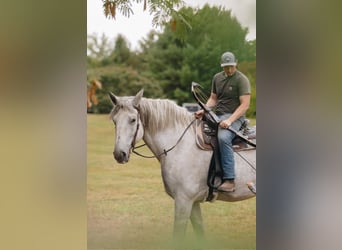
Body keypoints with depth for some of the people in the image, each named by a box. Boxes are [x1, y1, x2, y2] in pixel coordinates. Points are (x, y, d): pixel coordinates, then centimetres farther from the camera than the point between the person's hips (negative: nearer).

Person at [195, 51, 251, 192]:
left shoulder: (241, 80, -7)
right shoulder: (217, 78, 14)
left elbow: (245, 105, -13)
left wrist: (229, 120, -22)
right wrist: (204, 110, 0)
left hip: (234, 117, -8)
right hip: (217, 116, 8)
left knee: (223, 137, -35)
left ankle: (229, 180, -37)